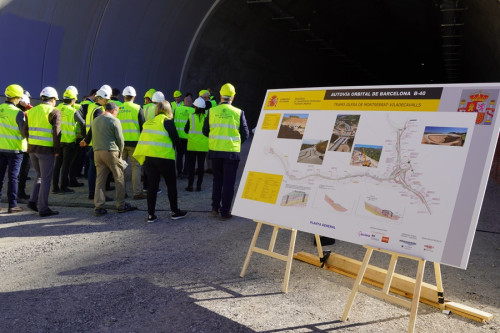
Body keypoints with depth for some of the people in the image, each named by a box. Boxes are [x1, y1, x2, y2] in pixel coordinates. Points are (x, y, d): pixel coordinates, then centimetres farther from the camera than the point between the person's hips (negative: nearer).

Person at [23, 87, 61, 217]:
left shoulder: (31, 111, 11)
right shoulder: (54, 112, -7)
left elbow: (25, 130, 10)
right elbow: (56, 132, -14)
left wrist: (32, 141, 18)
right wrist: (57, 150, -7)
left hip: (32, 148, 6)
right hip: (46, 149, -6)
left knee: (40, 175, 22)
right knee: (46, 179, 2)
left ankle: (33, 201, 12)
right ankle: (43, 208, 5)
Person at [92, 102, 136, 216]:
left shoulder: (95, 120, 14)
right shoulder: (114, 120, -5)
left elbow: (94, 137, 15)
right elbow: (120, 139, -7)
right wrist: (120, 152, 6)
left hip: (97, 152, 6)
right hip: (111, 152, -6)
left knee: (100, 179, 8)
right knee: (119, 178, 5)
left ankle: (98, 207, 6)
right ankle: (121, 205, 10)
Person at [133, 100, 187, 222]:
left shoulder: (149, 122, 11)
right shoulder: (167, 121, -6)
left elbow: (145, 137, 12)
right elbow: (175, 139, -5)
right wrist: (171, 147, 13)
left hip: (148, 157, 5)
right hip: (164, 157, -5)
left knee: (152, 185, 9)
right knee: (171, 185, 9)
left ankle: (151, 214, 9)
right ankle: (175, 211, 18)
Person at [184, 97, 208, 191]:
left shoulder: (191, 117, -7)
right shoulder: (207, 117, -5)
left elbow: (186, 130, 0)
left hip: (192, 144, -1)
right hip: (203, 145, 1)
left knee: (191, 165, 7)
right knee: (201, 165, 8)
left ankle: (190, 185, 9)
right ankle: (199, 185, 11)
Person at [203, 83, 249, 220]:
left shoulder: (212, 111, -1)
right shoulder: (238, 112, -6)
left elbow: (205, 131, 6)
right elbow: (245, 134, -2)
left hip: (215, 151, 3)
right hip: (231, 152, -2)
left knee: (217, 179, 19)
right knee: (228, 182, 6)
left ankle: (215, 208, 23)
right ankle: (225, 212, 10)